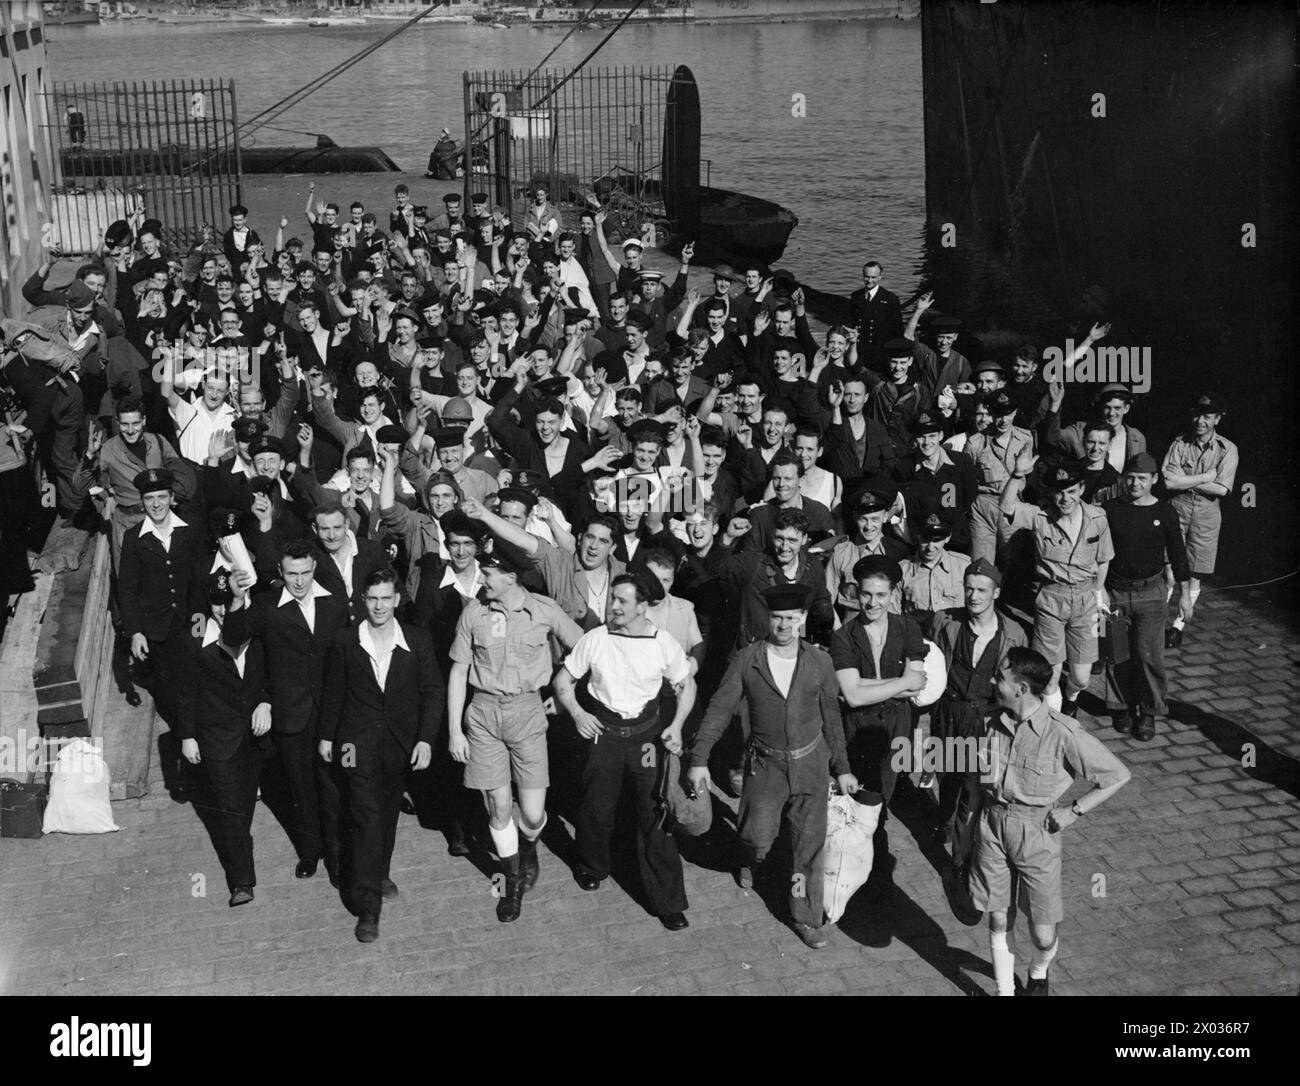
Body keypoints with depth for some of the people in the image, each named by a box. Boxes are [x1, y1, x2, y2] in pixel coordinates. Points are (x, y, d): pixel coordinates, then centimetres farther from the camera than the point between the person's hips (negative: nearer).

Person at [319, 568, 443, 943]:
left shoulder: (418, 641, -5)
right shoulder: (345, 641, -5)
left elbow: (433, 692, -1)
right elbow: (333, 692, 6)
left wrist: (425, 739, -9)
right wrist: (326, 736, 11)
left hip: (400, 742, 2)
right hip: (358, 743, -2)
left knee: (389, 813, 17)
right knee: (367, 818, -9)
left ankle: (380, 873, 40)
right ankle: (368, 906, -6)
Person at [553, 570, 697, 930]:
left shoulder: (663, 643, -8)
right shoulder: (594, 640, -8)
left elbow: (687, 685, 5)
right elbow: (563, 679, 4)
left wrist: (676, 725, -8)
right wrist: (577, 713, -13)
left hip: (647, 734, -1)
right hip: (603, 733, 1)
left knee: (655, 813, -3)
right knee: (596, 808, 12)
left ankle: (667, 901, 7)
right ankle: (592, 868, 43)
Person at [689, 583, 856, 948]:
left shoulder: (819, 662, -3)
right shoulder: (746, 660, -7)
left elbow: (831, 717, 7)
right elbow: (720, 709, -5)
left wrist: (841, 768, 10)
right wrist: (699, 758, -10)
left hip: (810, 762, 1)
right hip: (765, 764, -1)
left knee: (810, 843, 4)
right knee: (760, 836, -5)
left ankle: (806, 919, 19)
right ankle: (750, 860, 34)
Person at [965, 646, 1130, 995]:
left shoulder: (1062, 733, -18)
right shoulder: (991, 724, -3)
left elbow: (1118, 775, -10)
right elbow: (974, 773, 17)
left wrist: (1074, 811, -10)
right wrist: (975, 812, 7)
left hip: (1036, 832, -3)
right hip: (991, 826, 3)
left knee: (1043, 933, 3)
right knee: (998, 920, 9)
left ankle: (1039, 973, 38)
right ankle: (1005, 988, 29)